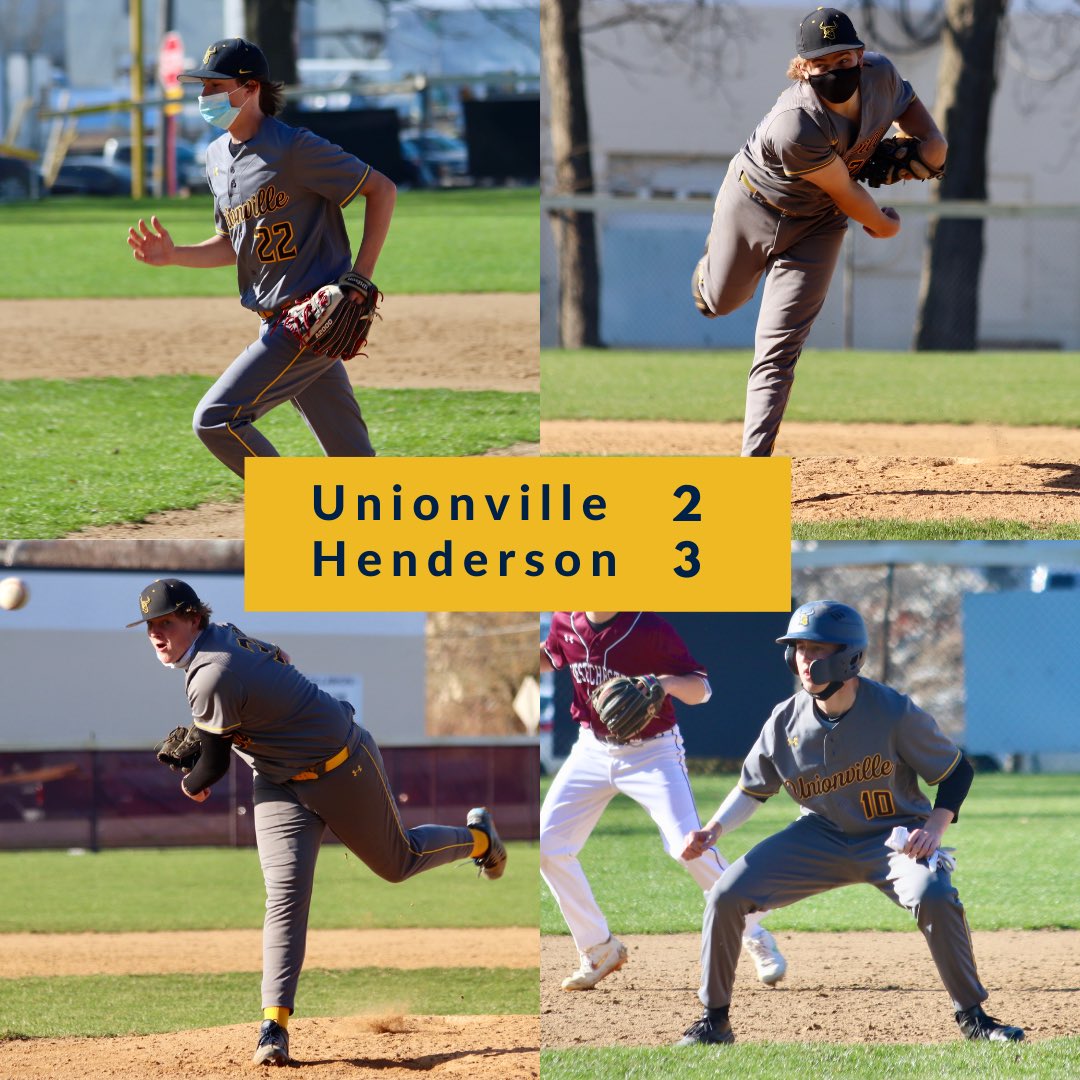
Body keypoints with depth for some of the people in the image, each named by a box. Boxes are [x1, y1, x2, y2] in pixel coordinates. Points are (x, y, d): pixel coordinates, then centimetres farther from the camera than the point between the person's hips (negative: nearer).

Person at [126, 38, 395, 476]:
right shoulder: (218, 156, 12)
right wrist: (173, 256, 4)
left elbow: (381, 189, -10)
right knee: (350, 456, 9)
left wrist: (361, 276, -15)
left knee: (215, 419, -13)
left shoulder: (293, 148, -14)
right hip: (278, 324, 8)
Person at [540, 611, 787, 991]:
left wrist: (668, 683, -38)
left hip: (652, 753, -5)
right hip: (593, 750, 5)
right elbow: (549, 659, 18)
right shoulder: (566, 624, -4)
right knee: (548, 845, -3)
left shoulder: (650, 629, -19)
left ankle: (757, 940, 3)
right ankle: (598, 949, 14)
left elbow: (701, 688, -17)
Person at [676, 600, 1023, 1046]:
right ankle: (714, 1021, 5)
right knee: (727, 895, -11)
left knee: (934, 897, -34)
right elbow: (752, 789, 8)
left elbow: (956, 771, -9)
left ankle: (972, 1016, -15)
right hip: (820, 837, 4)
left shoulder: (894, 712, -20)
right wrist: (714, 829, -8)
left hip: (893, 835, -4)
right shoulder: (786, 721, -9)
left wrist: (933, 829, -23)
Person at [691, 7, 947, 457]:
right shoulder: (796, 127, -41)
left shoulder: (880, 73, -23)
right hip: (751, 205, -3)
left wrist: (930, 139, -13)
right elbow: (846, 192, -25)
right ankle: (713, 262, 63)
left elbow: (906, 100, 5)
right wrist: (884, 225, -7)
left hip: (816, 225, 3)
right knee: (721, 302, 26)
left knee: (778, 348, -7)